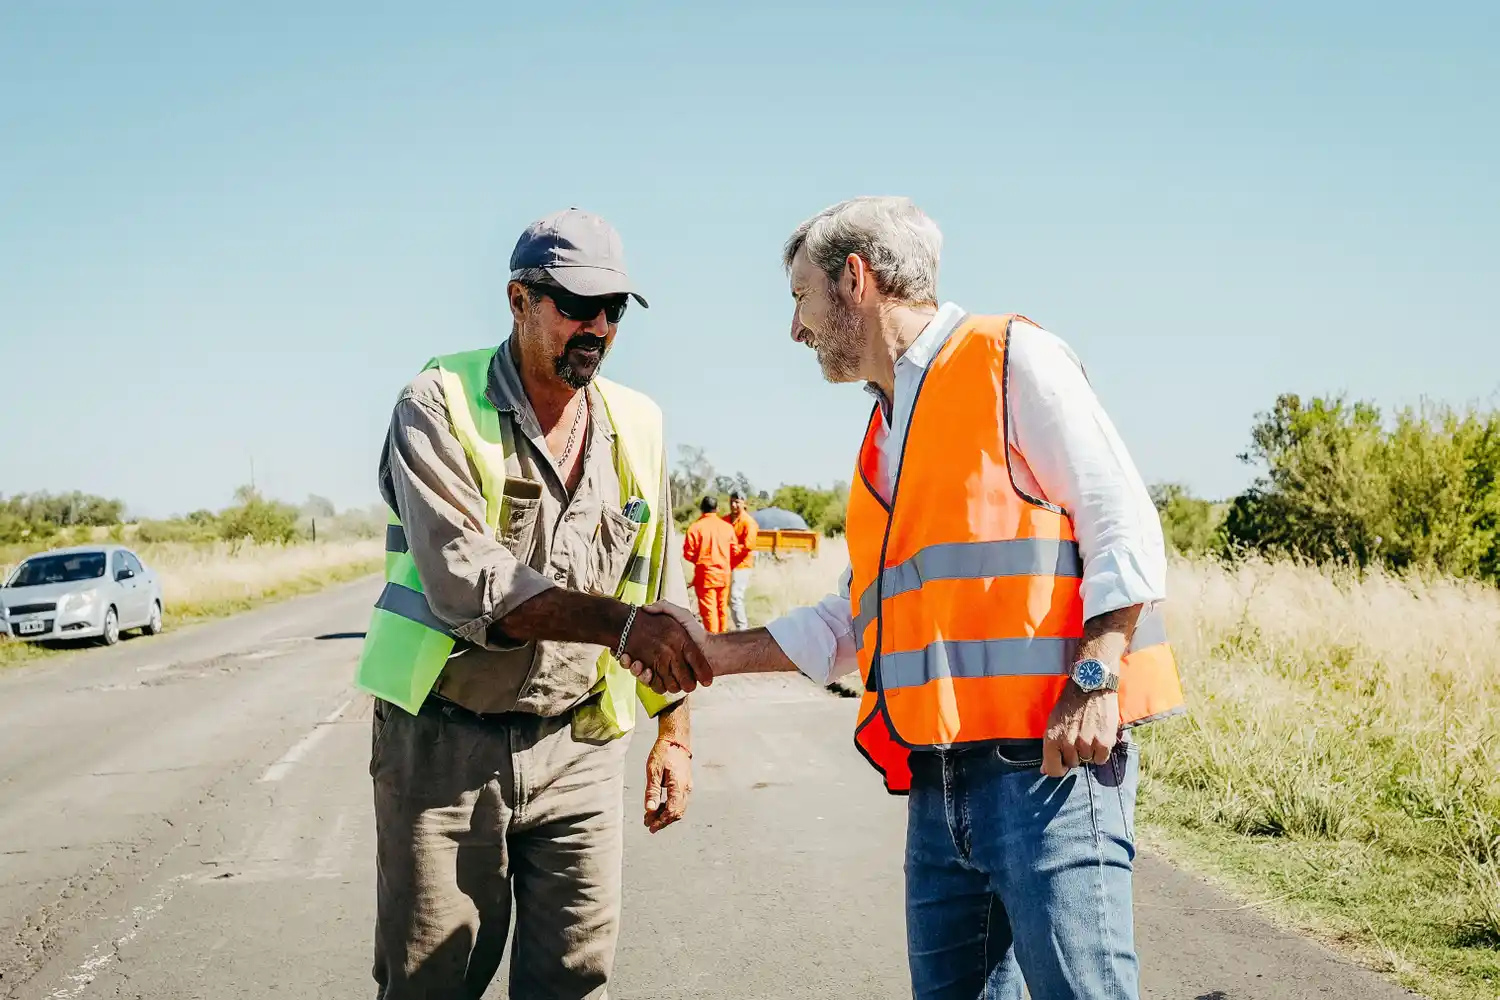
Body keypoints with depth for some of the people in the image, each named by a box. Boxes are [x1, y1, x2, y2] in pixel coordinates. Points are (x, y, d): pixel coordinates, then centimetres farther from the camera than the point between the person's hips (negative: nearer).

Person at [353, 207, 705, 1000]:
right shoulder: (439, 408, -9)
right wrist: (619, 623, -29)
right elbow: (468, 584, -22)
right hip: (445, 744, -4)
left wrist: (674, 732, 11)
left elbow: (661, 595, 15)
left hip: (578, 749, 4)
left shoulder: (635, 427, 7)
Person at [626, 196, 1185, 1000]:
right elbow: (856, 618, 26)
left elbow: (1123, 526, -8)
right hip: (938, 780, 8)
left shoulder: (1011, 359, -1)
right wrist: (718, 652, 21)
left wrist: (1095, 681, -19)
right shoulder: (886, 430, 23)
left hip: (1048, 762, -8)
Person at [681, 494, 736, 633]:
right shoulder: (727, 527, 0)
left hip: (705, 575, -4)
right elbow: (734, 552, 5)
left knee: (708, 609, -2)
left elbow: (688, 553, -11)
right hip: (724, 575, 4)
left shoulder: (696, 527, -11)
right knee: (722, 608, 16)